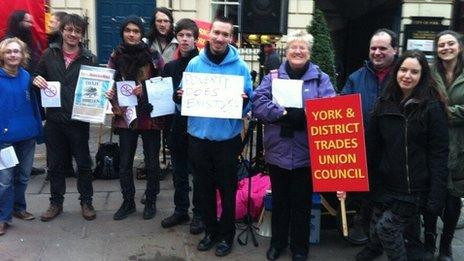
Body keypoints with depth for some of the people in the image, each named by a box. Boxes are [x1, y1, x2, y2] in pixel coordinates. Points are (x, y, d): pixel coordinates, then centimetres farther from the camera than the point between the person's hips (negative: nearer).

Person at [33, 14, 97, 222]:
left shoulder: (89, 58, -2)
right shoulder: (49, 54, 4)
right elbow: (38, 76, 14)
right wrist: (36, 80, -8)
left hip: (79, 120, -2)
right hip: (54, 119, 2)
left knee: (83, 163, 8)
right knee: (55, 164, 13)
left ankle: (86, 202, 24)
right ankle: (56, 203, 28)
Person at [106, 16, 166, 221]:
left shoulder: (152, 54, -5)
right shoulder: (116, 56, 3)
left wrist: (145, 89, -18)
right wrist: (110, 95, -10)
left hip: (150, 116, -2)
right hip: (126, 116, 2)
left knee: (152, 162, 7)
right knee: (125, 163, 8)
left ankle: (150, 201, 25)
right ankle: (128, 202, 25)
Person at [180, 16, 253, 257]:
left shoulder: (240, 66, -2)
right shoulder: (194, 64, 3)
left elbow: (250, 102, 1)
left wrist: (244, 100, -21)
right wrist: (182, 97, -12)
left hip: (227, 138, -2)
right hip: (199, 136, 2)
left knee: (227, 189, 9)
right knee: (205, 187, 14)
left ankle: (227, 234, 26)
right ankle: (210, 230, 32)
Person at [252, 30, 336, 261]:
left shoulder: (321, 79, 3)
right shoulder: (272, 77, 5)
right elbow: (258, 104, -10)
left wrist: (304, 116, -26)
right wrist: (285, 114, -22)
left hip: (306, 153, -1)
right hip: (277, 152, 1)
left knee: (302, 203, 12)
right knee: (279, 201, 17)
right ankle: (277, 242, 35)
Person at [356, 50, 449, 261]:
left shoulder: (432, 107, -9)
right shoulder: (385, 103, 5)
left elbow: (439, 155, -11)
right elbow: (372, 146, 9)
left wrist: (436, 197, -15)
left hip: (414, 188, -5)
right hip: (385, 184, 5)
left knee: (386, 228, -7)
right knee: (376, 231, 12)